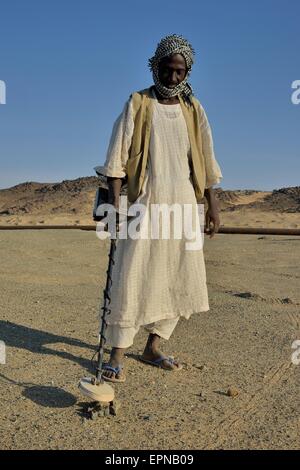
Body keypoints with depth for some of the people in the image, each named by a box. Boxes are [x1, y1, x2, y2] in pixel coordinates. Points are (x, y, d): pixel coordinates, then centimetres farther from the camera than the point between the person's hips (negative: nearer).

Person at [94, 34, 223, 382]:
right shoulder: (137, 104, 2)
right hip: (145, 203, -4)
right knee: (132, 277, -7)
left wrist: (212, 205, 9)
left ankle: (152, 348, 20)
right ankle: (117, 355, 5)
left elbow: (206, 161, 13)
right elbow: (117, 157, -5)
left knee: (178, 279, 6)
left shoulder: (193, 109, 13)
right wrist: (115, 203, -14)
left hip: (183, 204, 5)